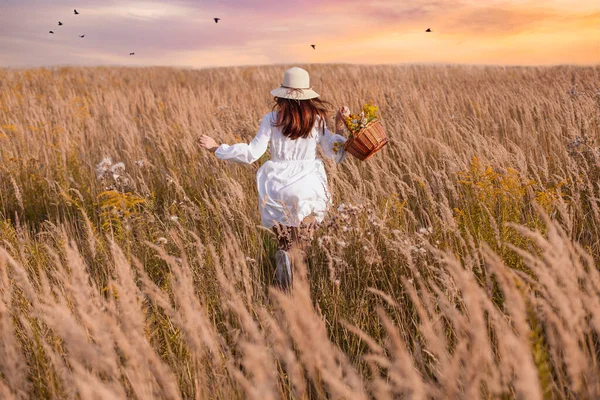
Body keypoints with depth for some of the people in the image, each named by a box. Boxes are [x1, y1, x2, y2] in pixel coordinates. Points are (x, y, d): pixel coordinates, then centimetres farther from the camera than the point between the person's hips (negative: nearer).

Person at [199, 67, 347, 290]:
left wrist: (216, 148, -2)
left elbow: (252, 153, -10)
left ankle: (284, 256, -15)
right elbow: (335, 152, 2)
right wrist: (340, 128, 12)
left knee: (284, 240, 15)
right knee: (300, 245, 12)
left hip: (278, 187, 0)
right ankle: (293, 258, -16)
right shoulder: (317, 119, -1)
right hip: (308, 187, 1)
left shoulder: (272, 119, -5)